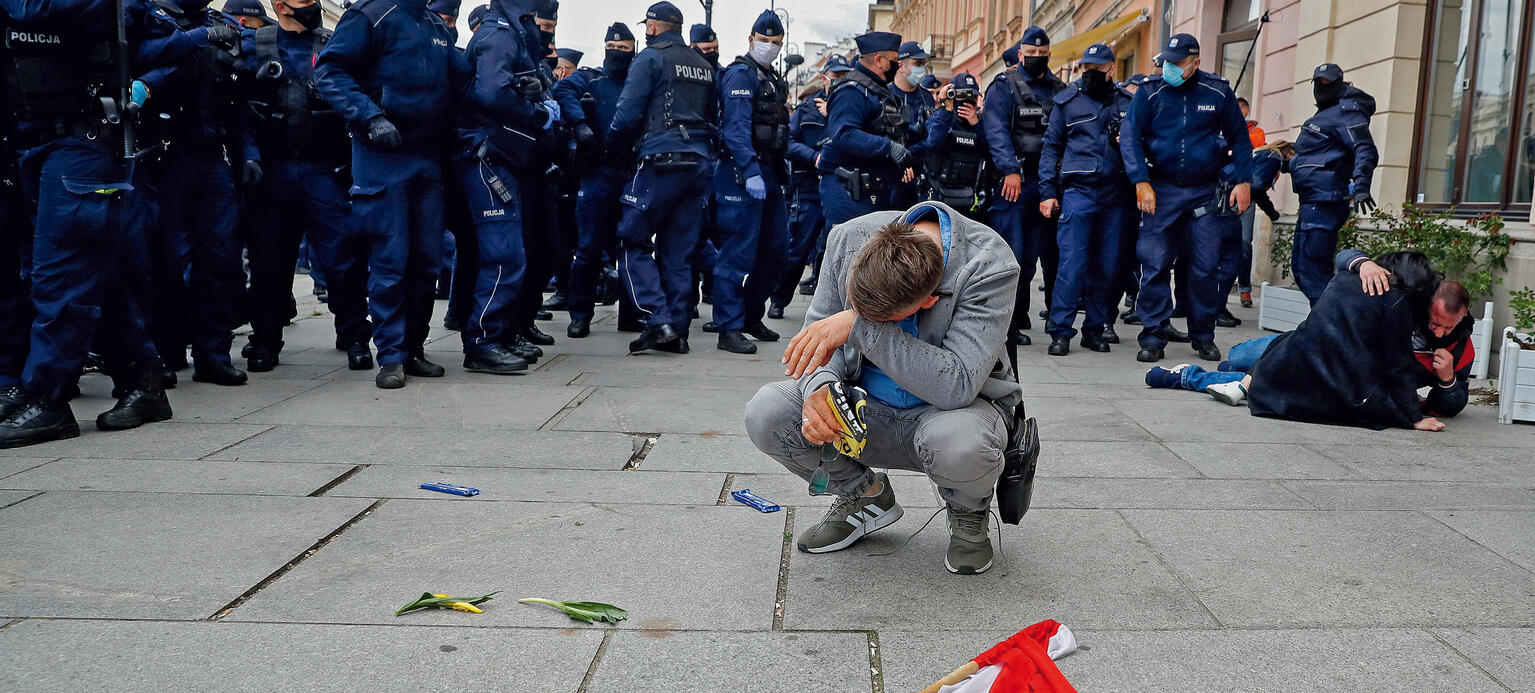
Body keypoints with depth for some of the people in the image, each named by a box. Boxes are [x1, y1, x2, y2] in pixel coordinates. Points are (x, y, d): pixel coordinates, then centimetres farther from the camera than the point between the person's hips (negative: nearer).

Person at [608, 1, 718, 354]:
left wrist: (610, 147, 7)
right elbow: (713, 115, 23)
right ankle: (678, 331, 7)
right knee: (677, 251, 9)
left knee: (634, 241, 1)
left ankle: (658, 320, -11)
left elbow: (628, 113, -7)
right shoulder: (704, 66, 20)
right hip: (700, 162, 7)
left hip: (662, 160, -6)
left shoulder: (650, 57, -1)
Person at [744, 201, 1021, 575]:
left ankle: (968, 514, 1)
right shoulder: (849, 238, -15)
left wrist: (858, 325, -38)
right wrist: (818, 387, -26)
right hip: (868, 409, 4)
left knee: (957, 441, -40)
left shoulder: (989, 266, -29)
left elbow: (958, 385, -37)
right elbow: (815, 339, -2)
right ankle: (866, 498, 9)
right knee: (766, 413, -20)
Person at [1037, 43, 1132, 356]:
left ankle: (1095, 328, 15)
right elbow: (1051, 146, 8)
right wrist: (1048, 191, 0)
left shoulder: (1127, 102, 13)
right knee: (1072, 263, -10)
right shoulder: (1067, 100, 8)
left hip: (1116, 195, 3)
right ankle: (1060, 331, -6)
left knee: (1108, 265, 5)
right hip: (1078, 190, -3)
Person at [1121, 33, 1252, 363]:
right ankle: (1153, 337, 2)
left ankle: (1203, 337, 15)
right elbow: (1130, 136, -2)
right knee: (1155, 265, -5)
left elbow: (1239, 138, 12)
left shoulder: (1218, 92, 3)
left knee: (1205, 268, 2)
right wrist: (1141, 181, -13)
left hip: (1203, 193, 1)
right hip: (1160, 190, -1)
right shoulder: (1149, 92, 0)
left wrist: (1243, 180, 4)